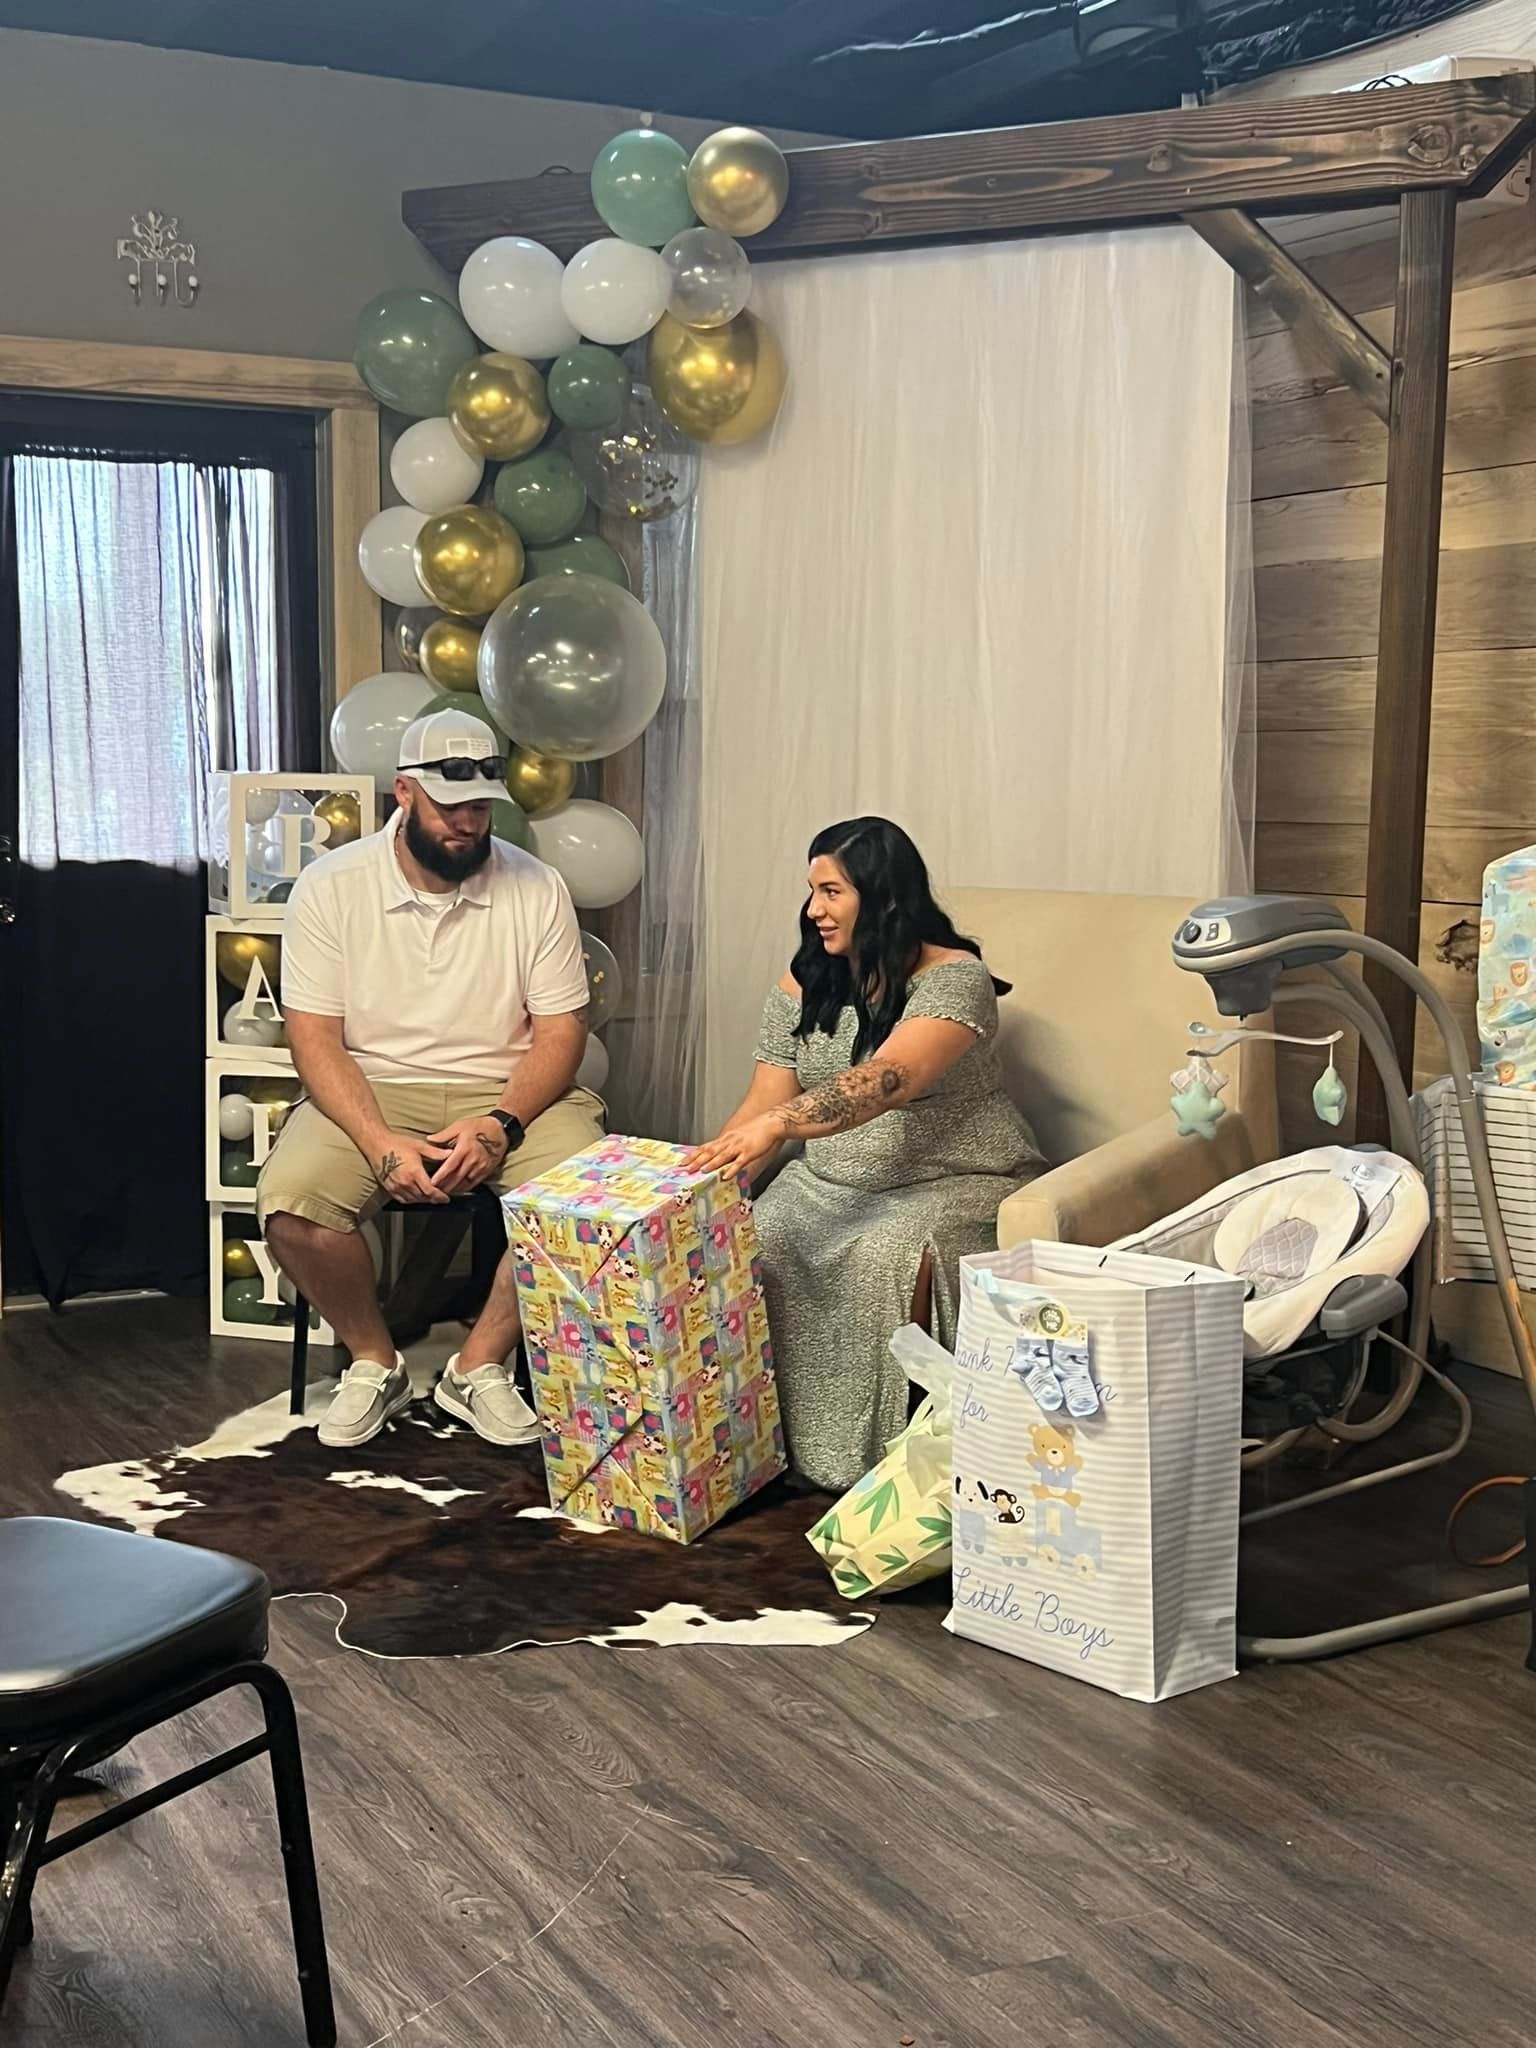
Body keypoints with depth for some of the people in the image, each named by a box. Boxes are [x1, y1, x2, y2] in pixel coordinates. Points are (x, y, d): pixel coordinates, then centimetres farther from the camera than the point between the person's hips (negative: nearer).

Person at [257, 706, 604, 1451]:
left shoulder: (537, 888, -3)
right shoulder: (330, 887, -5)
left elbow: (560, 1033, -3)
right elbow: (315, 1038, -8)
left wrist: (499, 1127, -21)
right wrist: (382, 1145, -23)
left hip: (507, 1091, 1)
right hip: (372, 1090, 0)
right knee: (289, 1201, -29)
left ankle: (479, 1366, -5)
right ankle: (374, 1362, 0)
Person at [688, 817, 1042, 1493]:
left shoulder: (952, 978, -13)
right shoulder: (801, 986, 8)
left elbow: (887, 1079, -30)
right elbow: (764, 1102, 2)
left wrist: (778, 1125, -44)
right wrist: (704, 1176, -15)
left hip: (954, 1184, -5)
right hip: (828, 1184, 6)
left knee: (889, 1261, -36)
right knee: (748, 1247, -23)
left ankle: (886, 1452, -19)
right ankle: (776, 1438, -11)